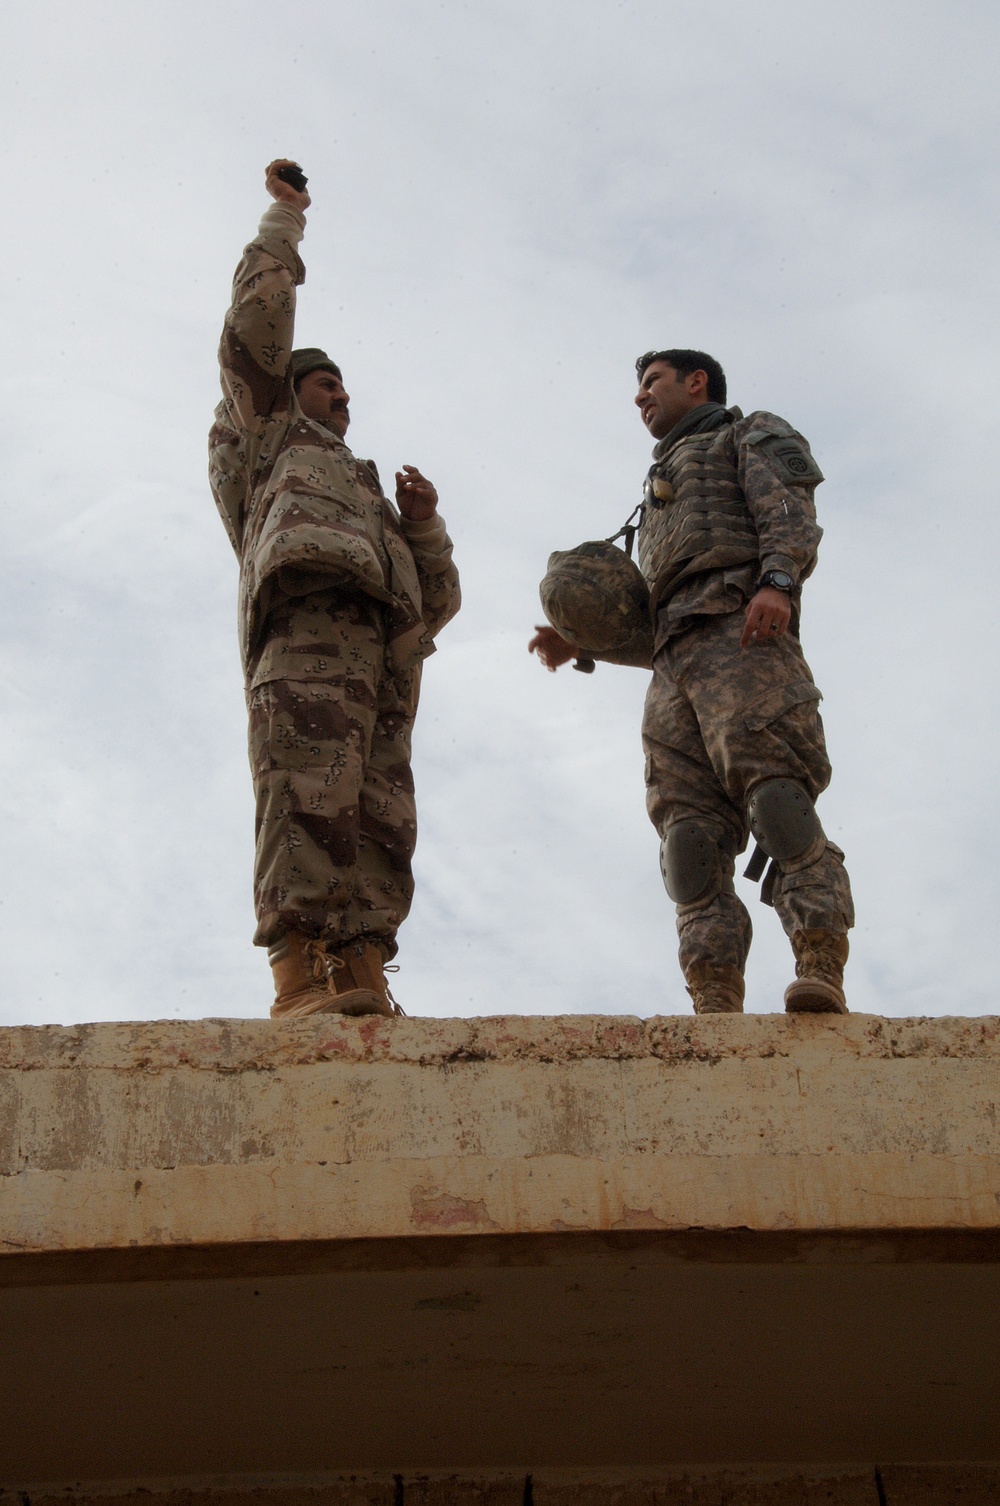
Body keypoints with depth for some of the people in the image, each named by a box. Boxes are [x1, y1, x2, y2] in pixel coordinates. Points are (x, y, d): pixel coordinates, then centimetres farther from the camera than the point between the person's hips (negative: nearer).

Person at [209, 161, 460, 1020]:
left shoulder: (367, 494, 46)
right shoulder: (266, 437, 33)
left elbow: (439, 599, 34)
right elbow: (258, 325, 20)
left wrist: (424, 522, 18)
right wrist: (284, 221, 30)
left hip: (382, 645, 6)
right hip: (310, 611, -6)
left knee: (381, 813, -13)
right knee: (312, 788, -25)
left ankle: (364, 984, -26)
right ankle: (300, 980, -36)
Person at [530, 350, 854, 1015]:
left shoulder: (750, 436, 22)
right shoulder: (664, 494, 42)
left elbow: (790, 512, 0)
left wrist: (776, 580, -20)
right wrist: (582, 642, 21)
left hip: (740, 629, -7)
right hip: (674, 661, 7)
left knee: (774, 791, -25)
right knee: (690, 823, -12)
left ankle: (821, 969, -38)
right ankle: (717, 1000, -24)